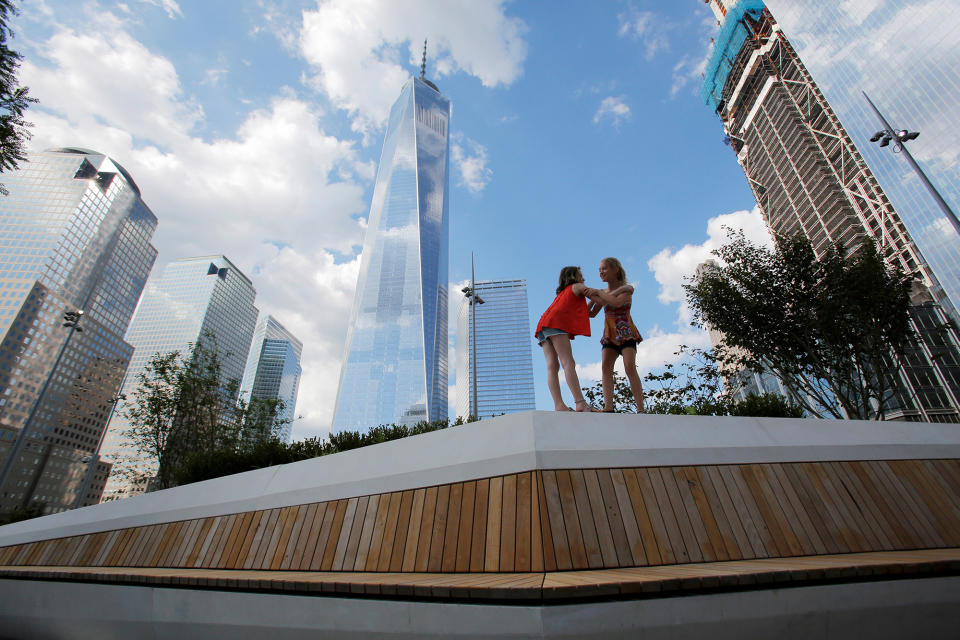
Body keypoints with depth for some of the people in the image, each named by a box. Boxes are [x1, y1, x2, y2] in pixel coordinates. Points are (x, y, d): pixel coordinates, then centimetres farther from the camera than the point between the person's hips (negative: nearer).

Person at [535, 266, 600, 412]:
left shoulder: (561, 294, 39)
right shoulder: (576, 287, 18)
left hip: (543, 326, 8)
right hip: (555, 323, -8)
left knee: (552, 366, -8)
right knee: (568, 362, -19)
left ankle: (559, 405, -18)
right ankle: (581, 403, -28)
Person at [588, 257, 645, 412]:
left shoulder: (627, 289, -1)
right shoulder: (603, 293, 13)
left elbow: (616, 302, -22)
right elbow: (591, 314, 13)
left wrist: (597, 293, -14)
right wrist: (593, 299, -4)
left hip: (626, 333, -4)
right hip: (609, 335, 4)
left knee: (630, 366, -20)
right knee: (605, 366, -15)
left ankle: (640, 409, -19)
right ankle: (608, 408, -22)